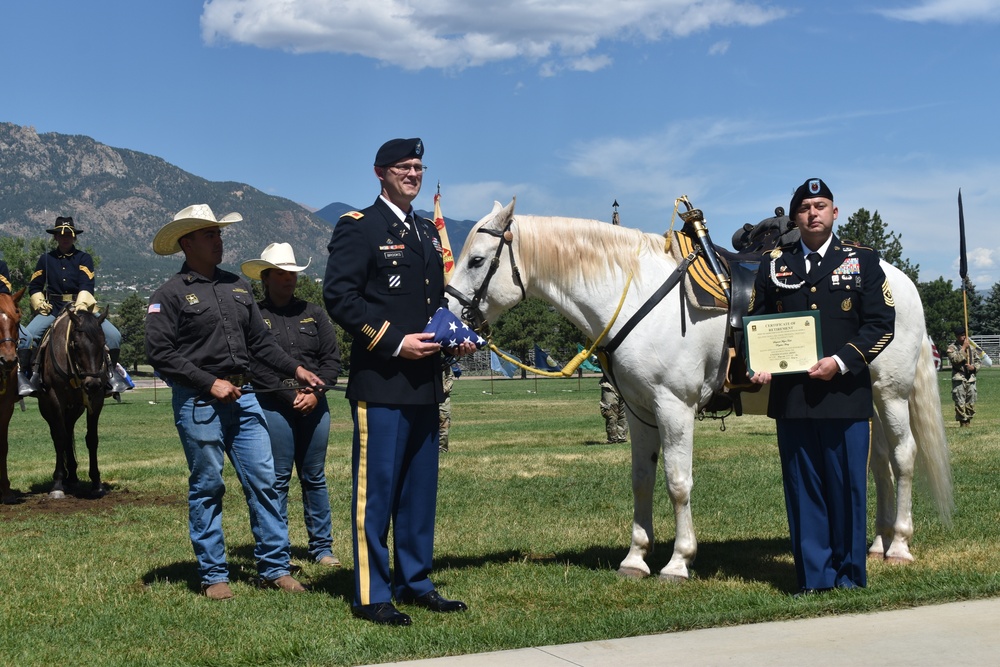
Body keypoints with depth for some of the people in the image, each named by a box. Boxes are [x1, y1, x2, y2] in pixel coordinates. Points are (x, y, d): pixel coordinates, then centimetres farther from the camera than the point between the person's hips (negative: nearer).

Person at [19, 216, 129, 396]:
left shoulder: (84, 258, 7)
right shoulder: (46, 259, 11)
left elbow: (87, 285, -7)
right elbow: (34, 287, 15)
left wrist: (81, 305, -23)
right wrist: (40, 303, -3)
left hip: (82, 308, 0)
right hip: (52, 309, 1)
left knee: (113, 335, -19)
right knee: (27, 336, -25)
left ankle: (111, 372, -3)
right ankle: (25, 376, -12)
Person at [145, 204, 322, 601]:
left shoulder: (238, 286, 14)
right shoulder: (170, 295, -4)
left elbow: (261, 341, 18)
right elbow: (159, 353, -11)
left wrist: (295, 369, 6)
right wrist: (211, 383, -15)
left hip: (243, 397, 5)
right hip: (198, 404, -5)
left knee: (264, 481, 3)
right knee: (207, 488, 3)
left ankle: (275, 568, 11)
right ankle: (213, 576, 13)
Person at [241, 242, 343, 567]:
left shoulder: (313, 313, 13)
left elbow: (332, 358, 9)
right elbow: (254, 365, -9)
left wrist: (315, 393, -6)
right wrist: (291, 396, -12)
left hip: (315, 404, 4)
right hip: (273, 406, -4)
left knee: (315, 478, 9)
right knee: (277, 480, -2)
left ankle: (322, 546, 17)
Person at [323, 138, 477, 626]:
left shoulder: (428, 233, 19)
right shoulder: (358, 228, -6)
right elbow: (339, 297, -15)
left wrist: (455, 337, 7)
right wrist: (393, 342, -19)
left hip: (425, 383, 8)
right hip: (380, 382, -8)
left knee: (420, 488, 13)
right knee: (376, 487, -4)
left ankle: (415, 582, 24)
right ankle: (371, 595, 4)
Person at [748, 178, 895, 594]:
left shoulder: (862, 262, 7)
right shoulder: (773, 265, 12)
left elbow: (881, 324, 0)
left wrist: (842, 361, -13)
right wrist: (759, 365, -4)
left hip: (845, 394, -2)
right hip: (791, 397, 2)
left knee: (847, 486, 3)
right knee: (802, 489, 4)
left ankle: (850, 573, 16)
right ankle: (814, 576, 12)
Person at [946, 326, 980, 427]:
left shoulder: (971, 347, 15)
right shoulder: (952, 348, 0)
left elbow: (979, 361, 18)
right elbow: (955, 359, -18)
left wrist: (974, 367, -3)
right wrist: (964, 348, -13)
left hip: (971, 378, 5)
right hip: (959, 379, -5)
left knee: (971, 403, 7)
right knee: (960, 403, -8)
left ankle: (969, 422, 17)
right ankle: (962, 422, -3)